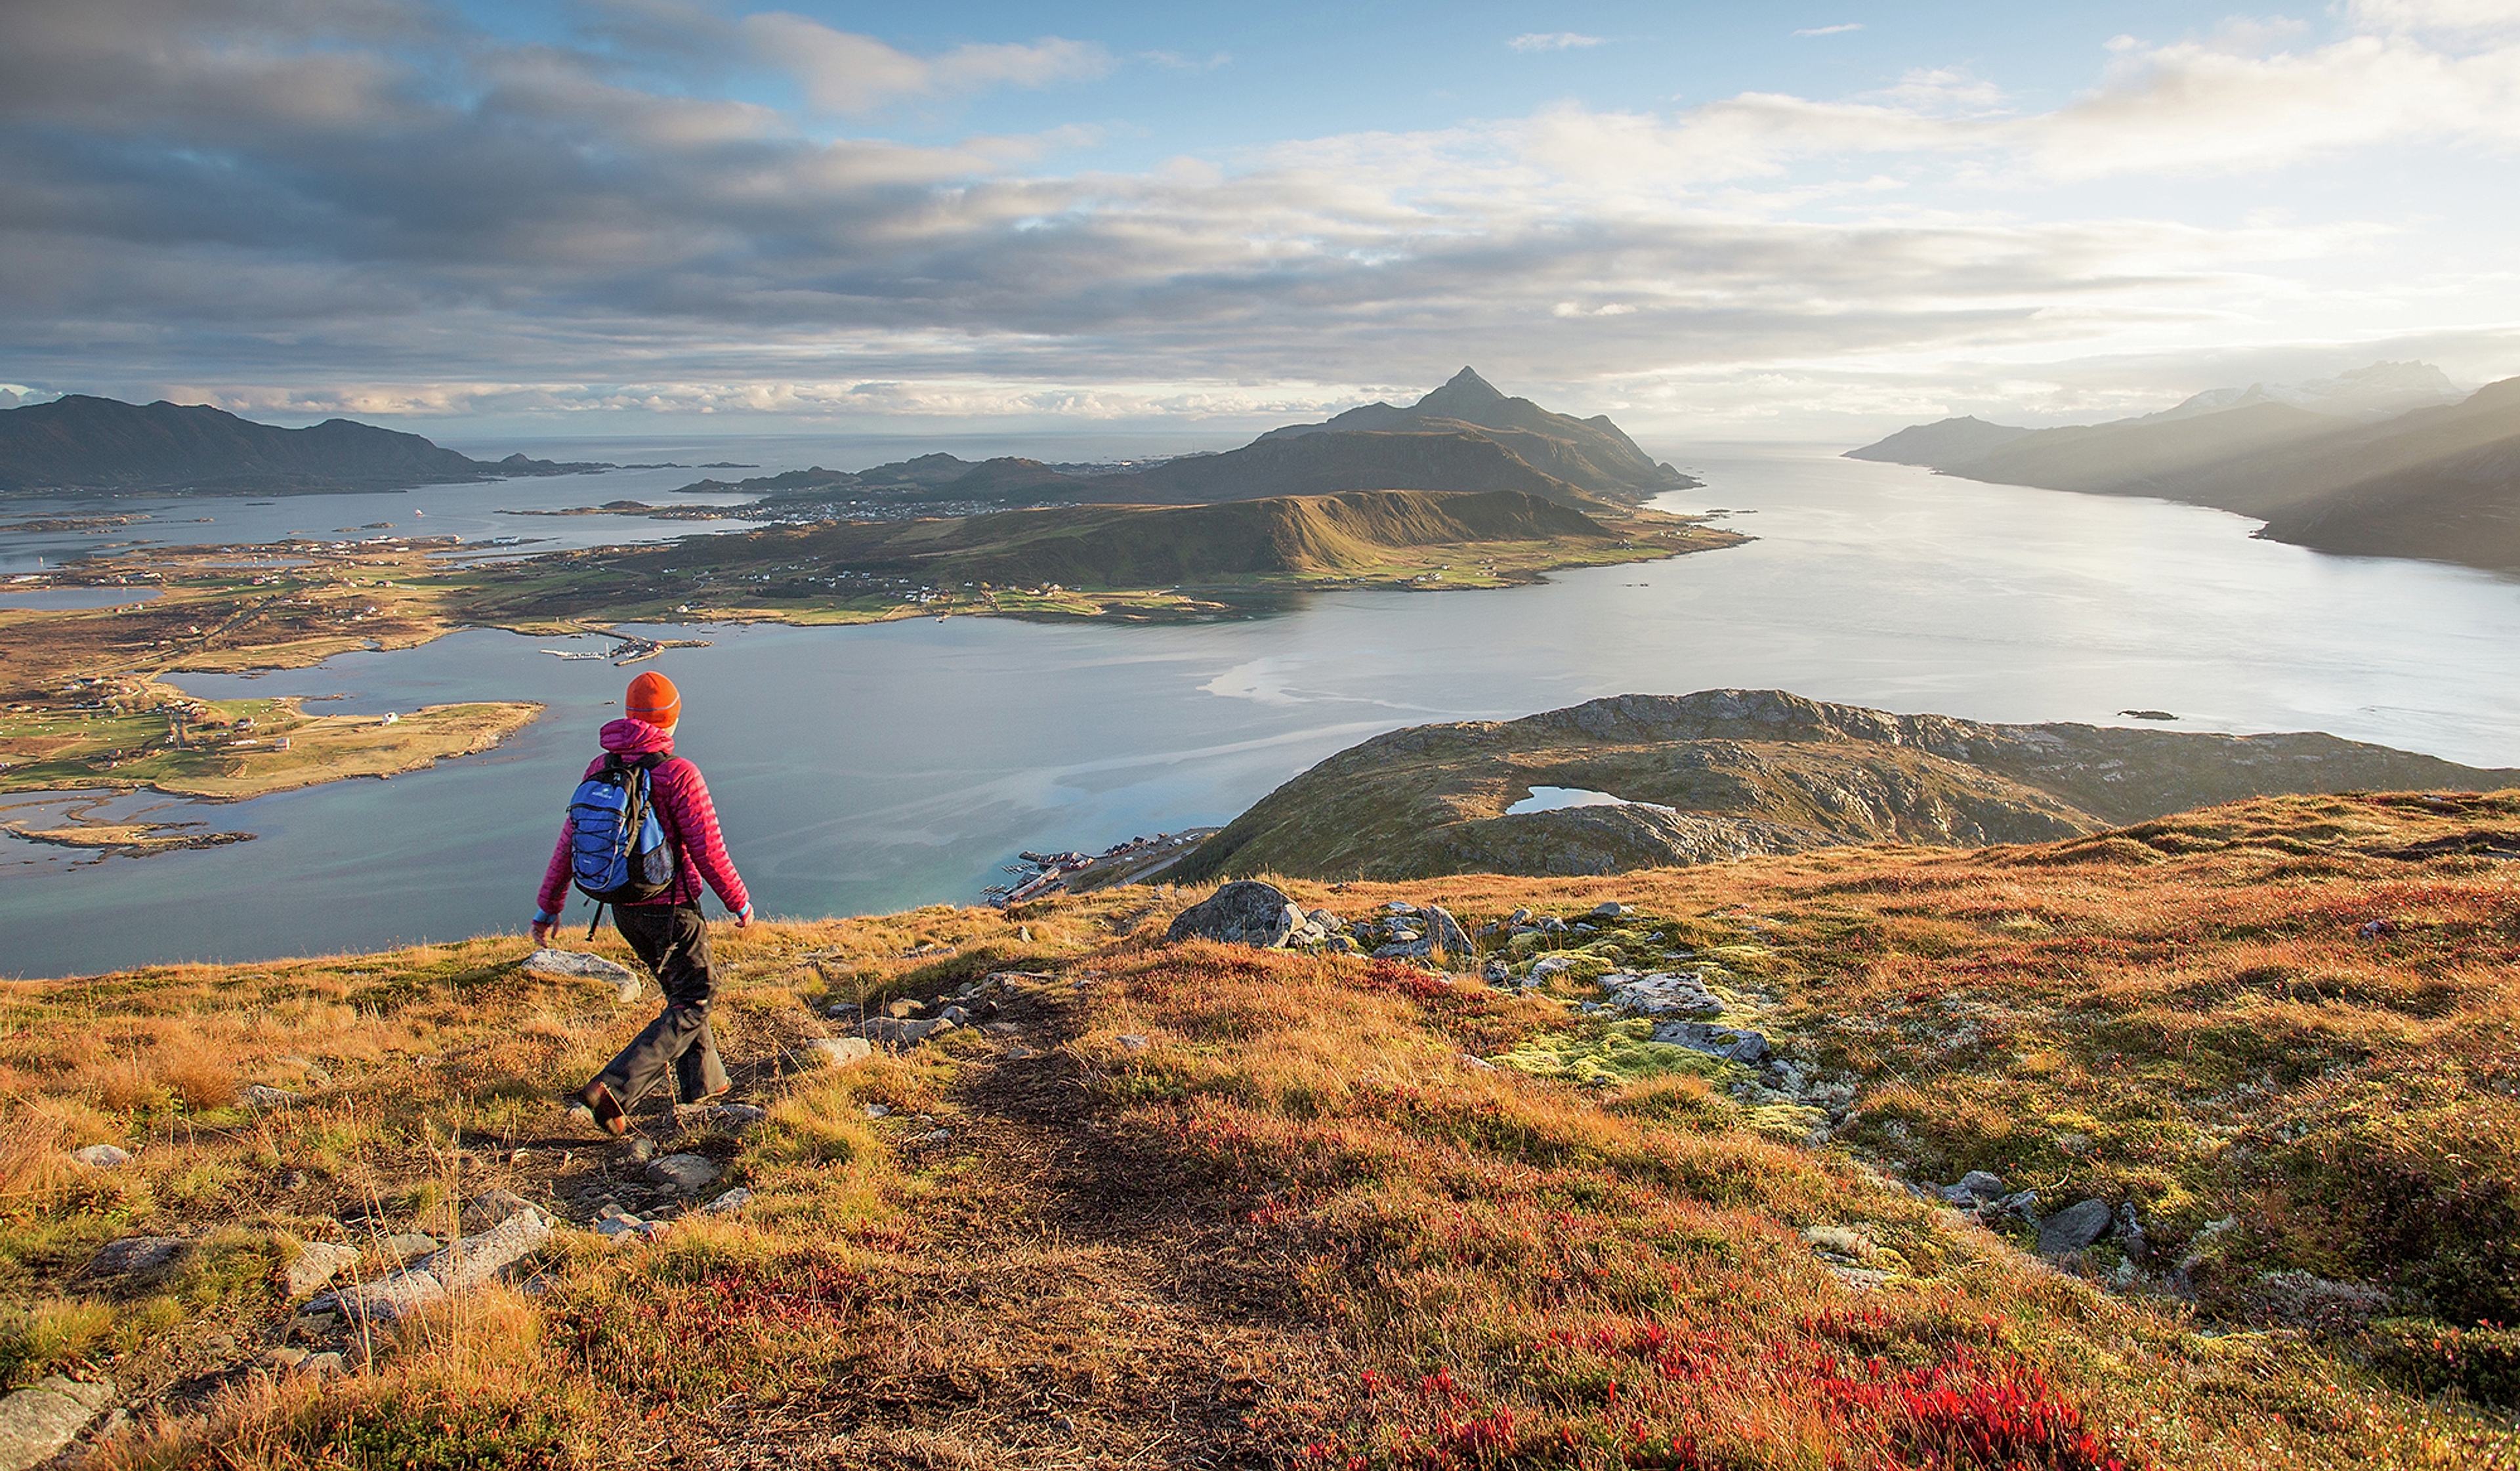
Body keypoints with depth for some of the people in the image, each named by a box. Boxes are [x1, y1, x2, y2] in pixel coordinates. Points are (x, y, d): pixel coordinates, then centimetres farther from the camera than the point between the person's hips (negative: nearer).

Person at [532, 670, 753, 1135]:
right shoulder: (678, 774, -19)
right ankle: (613, 1088, -7)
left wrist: (548, 907, 15)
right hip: (671, 908, -7)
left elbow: (569, 843, 4)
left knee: (681, 987, 24)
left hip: (623, 909, 7)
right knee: (692, 1002, 5)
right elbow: (708, 853, -17)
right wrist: (740, 903, -3)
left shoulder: (599, 769, 0)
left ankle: (701, 1081, 35)